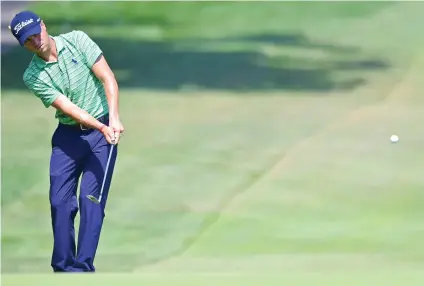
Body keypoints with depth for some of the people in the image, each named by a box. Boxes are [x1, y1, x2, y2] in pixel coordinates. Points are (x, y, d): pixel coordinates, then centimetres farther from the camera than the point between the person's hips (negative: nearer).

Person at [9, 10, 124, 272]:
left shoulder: (77, 40, -8)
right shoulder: (33, 77, -8)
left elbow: (108, 78, -10)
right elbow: (69, 109, -15)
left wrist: (114, 119, -22)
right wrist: (101, 128, -29)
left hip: (103, 130, -2)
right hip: (68, 135, 2)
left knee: (91, 199, -9)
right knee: (60, 201, -3)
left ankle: (83, 268, -11)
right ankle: (64, 268, 6)